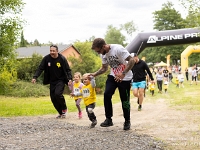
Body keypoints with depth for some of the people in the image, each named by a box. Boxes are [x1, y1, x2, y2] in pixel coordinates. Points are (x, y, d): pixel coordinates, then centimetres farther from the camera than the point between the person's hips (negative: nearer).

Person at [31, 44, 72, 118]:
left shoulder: (62, 59, -13)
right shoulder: (46, 58, -8)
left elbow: (68, 70, -9)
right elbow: (40, 68, -6)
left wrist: (70, 79, -24)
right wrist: (35, 77, -18)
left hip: (61, 80, -4)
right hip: (52, 81, 4)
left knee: (58, 93, -24)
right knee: (53, 98, 2)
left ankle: (64, 108, 2)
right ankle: (61, 113, 19)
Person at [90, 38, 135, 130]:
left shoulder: (118, 49, -24)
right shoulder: (103, 54, -1)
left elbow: (131, 61, -25)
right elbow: (104, 68, 13)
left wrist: (123, 74, -33)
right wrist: (94, 74, -4)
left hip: (125, 78, -6)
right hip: (113, 76, 6)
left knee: (125, 100, -1)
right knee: (106, 95, -13)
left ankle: (127, 121, 19)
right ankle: (108, 119, -3)